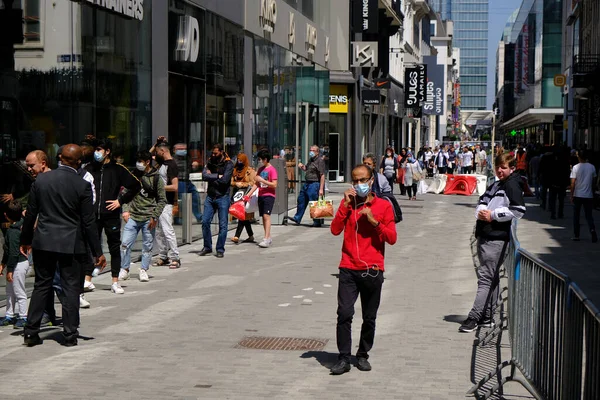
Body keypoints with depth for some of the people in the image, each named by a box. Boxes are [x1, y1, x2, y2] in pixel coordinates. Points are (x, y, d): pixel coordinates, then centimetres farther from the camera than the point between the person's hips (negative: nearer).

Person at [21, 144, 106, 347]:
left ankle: (31, 332, 13)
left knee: (41, 286, 12)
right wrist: (98, 252, -1)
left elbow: (30, 214, 5)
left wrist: (25, 240, 18)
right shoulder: (83, 186, -10)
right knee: (71, 289, 5)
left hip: (43, 242, 3)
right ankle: (70, 334, 8)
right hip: (71, 244, -3)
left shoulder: (41, 180, -1)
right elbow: (89, 222, -8)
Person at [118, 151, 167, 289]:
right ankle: (124, 270, 9)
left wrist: (155, 217, -7)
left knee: (147, 246, 4)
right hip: (133, 216, 3)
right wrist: (125, 210, 2)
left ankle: (144, 270, 17)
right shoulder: (134, 175, 8)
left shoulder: (156, 178, -2)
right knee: (125, 243, -3)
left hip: (148, 218, -3)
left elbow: (162, 200, -1)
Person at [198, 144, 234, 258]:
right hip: (210, 196, 5)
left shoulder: (228, 164, -6)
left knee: (222, 224, 0)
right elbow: (204, 176, -6)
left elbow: (224, 180, -18)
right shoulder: (211, 162, 8)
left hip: (222, 197, -5)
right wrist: (218, 176, -12)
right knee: (205, 221, 2)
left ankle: (220, 249, 8)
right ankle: (207, 247, 16)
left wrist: (211, 177, -8)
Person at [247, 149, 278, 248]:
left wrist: (262, 180, -17)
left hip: (269, 196, -8)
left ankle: (266, 239, -20)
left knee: (266, 215, -15)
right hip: (261, 195, 8)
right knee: (263, 217, 6)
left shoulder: (272, 169, -8)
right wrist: (248, 194, 10)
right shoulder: (260, 169, 15)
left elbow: (274, 185, -15)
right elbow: (256, 184, 18)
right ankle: (268, 238, 12)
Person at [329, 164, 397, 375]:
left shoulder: (383, 206, 4)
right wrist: (346, 203, -9)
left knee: (369, 318, 7)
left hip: (372, 270, 0)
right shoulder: (347, 203, 9)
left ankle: (363, 355, 23)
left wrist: (374, 221, -14)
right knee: (344, 314, -10)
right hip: (348, 269, 1)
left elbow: (392, 238, -1)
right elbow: (335, 230, -4)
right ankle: (344, 358, -4)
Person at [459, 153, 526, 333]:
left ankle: (474, 317, -13)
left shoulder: (512, 185, -7)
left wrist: (493, 215, -13)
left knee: (485, 278, -11)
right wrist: (481, 211, 0)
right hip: (484, 236, 9)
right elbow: (482, 201, 23)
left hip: (497, 238, -9)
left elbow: (518, 210, -17)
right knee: (492, 278, 14)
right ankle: (487, 317, 20)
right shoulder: (495, 185, 20)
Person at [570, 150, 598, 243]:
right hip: (588, 195, 2)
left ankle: (576, 235, 11)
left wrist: (571, 196, -2)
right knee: (589, 215, 8)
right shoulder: (592, 167, -2)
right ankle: (592, 229, -19)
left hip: (577, 195, -2)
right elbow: (593, 181, 6)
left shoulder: (576, 167, -10)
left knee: (576, 215, 10)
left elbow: (573, 183, -9)